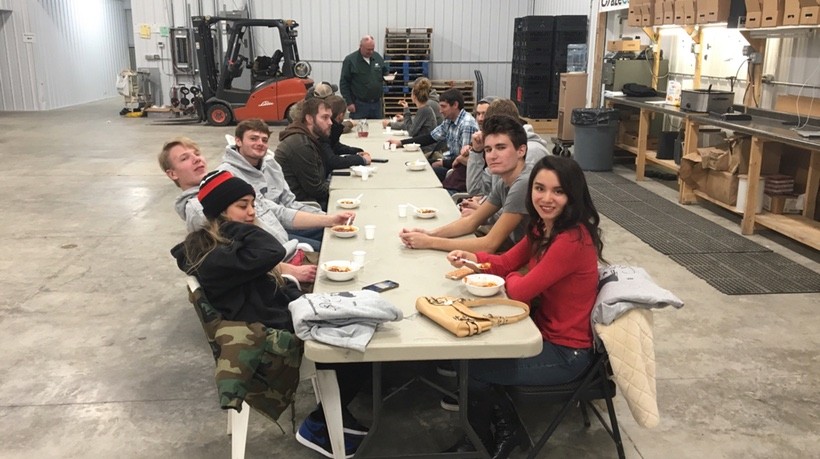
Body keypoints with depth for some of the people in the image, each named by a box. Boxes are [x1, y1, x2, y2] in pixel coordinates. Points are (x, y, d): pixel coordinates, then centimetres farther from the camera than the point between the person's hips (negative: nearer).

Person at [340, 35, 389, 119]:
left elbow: (384, 73, 22)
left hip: (377, 103, 5)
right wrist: (349, 103, -12)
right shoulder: (350, 60, -6)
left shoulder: (377, 57, 9)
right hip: (359, 104, -5)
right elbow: (344, 83, -6)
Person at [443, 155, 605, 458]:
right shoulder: (544, 228, 1)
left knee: (467, 368, -3)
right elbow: (507, 262, 9)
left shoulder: (572, 240, -29)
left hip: (565, 352, -9)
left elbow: (519, 291, -26)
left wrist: (513, 277, -3)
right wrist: (471, 258, -10)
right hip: (545, 332, 9)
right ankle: (504, 428, 27)